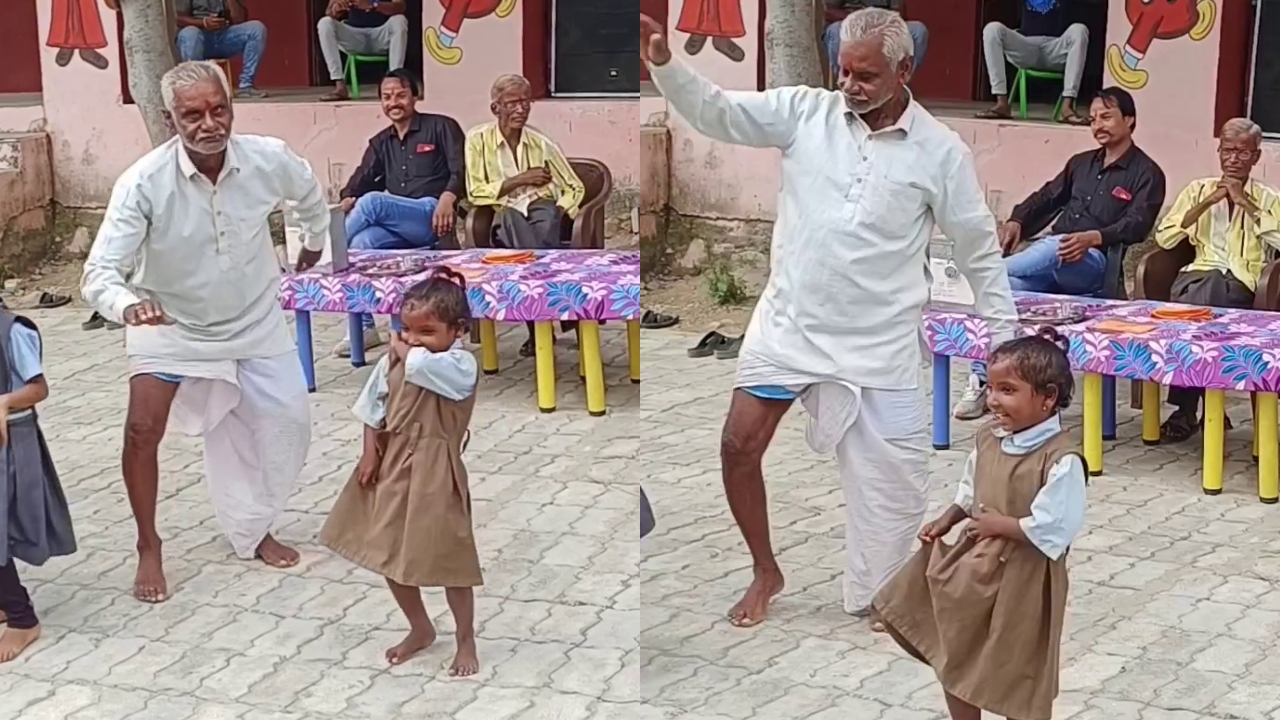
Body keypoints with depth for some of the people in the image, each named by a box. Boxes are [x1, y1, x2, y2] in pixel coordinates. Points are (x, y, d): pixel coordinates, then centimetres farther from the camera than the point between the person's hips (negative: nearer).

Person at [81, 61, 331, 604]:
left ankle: (253, 530, 30)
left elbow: (310, 196, 4)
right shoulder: (143, 183, -30)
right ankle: (148, 549, 5)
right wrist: (128, 304, -54)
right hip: (169, 323, -3)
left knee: (287, 425, 6)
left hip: (254, 321, 3)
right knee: (143, 428, -16)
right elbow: (100, 273, -32)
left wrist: (314, 244, 21)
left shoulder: (269, 160, -21)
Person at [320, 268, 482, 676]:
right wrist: (370, 455, -2)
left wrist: (401, 349, -12)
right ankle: (420, 630, 36)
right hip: (392, 469, 6)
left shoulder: (460, 365, -16)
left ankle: (466, 640, 22)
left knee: (448, 560, 2)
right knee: (390, 557, 15)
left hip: (434, 476, -6)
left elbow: (420, 364, -34)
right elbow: (374, 411, 8)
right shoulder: (392, 362, 2)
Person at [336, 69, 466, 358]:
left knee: (373, 202, -30)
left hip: (432, 218, -5)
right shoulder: (380, 143, 23)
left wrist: (448, 198, -28)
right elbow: (361, 181, 12)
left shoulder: (441, 127, 5)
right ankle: (364, 327, -23)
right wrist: (346, 200, -12)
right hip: (398, 228, 5)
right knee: (362, 242, -27)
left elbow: (461, 170, -8)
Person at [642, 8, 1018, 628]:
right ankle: (766, 573, 22)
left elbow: (979, 250, 2)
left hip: (878, 342, -1)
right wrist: (664, 63, -25)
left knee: (895, 477, 3)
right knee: (738, 447, 0)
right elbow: (715, 112, -7)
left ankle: (877, 599, 26)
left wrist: (1006, 337, 4)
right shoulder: (805, 111, -3)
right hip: (788, 322, 1)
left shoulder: (941, 151, -6)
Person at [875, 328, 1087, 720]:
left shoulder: (1061, 460, -24)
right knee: (954, 661, 20)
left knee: (1019, 675, 10)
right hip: (974, 569, 7)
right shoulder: (988, 440, -1)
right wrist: (946, 521, 2)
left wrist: (1000, 526, -20)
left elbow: (1052, 529, -27)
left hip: (1023, 580, -7)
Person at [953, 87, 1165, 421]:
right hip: (1051, 261, 5)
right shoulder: (1081, 163, 27)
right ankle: (982, 380, -23)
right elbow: (1047, 197, 22)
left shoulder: (1146, 174, 5)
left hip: (1095, 265, -5)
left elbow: (1137, 225, -10)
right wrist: (1017, 221, 0)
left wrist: (1094, 237, -29)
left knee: (1055, 247, -40)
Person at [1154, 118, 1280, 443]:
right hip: (1199, 273, 2)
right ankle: (1205, 408, -22)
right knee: (1192, 308, -33)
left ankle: (1186, 410, -23)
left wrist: (1246, 203, -6)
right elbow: (1164, 238, 5)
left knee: (1195, 307, -33)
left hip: (1240, 282, -2)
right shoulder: (1199, 189, 19)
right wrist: (1207, 203, -2)